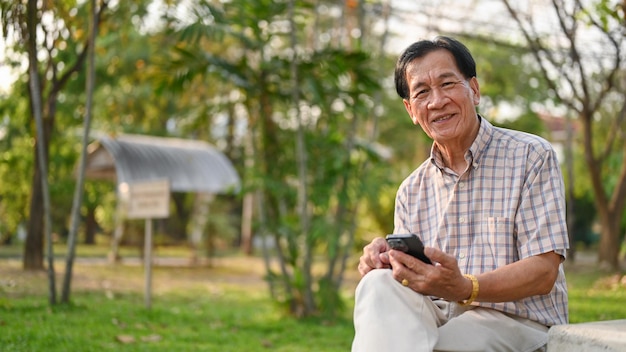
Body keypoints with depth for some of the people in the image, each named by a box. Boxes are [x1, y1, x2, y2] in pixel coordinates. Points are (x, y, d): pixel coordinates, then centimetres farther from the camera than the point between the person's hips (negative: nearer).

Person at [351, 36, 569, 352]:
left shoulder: (531, 157, -1)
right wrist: (382, 262, -14)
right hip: (440, 318, 5)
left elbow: (543, 272, -9)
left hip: (516, 322, -5)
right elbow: (413, 281, 11)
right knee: (379, 283, -28)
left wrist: (464, 288, -28)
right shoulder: (411, 192, 14)